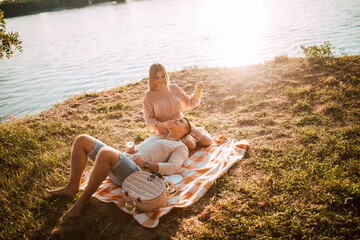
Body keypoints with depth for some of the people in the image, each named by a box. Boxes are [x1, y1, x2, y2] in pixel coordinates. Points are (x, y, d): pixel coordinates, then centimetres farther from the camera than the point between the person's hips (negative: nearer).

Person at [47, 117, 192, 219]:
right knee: (82, 140, -3)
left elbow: (171, 168, -7)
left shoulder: (181, 148, 12)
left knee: (105, 152, -38)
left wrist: (145, 164, -17)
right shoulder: (156, 137, 36)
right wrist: (129, 149, 11)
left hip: (134, 172, -8)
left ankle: (83, 200, -25)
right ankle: (72, 187, -6)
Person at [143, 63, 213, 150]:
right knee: (190, 145, -27)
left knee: (207, 141, -5)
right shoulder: (149, 96, -9)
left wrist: (198, 91, -7)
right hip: (166, 131, -4)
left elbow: (190, 103, 10)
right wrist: (163, 124, -27)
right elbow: (149, 120, -8)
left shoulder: (174, 88, 2)